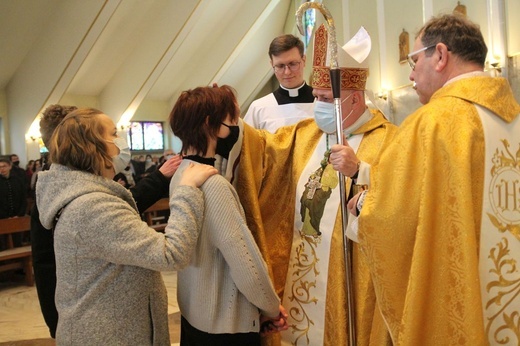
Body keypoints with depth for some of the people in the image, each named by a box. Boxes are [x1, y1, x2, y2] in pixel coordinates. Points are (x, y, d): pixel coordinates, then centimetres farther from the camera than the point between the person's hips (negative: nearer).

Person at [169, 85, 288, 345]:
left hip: (194, 313, 8)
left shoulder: (182, 174, 2)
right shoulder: (213, 184, -26)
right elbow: (247, 266, -25)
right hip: (226, 324, -8)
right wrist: (272, 308, -7)